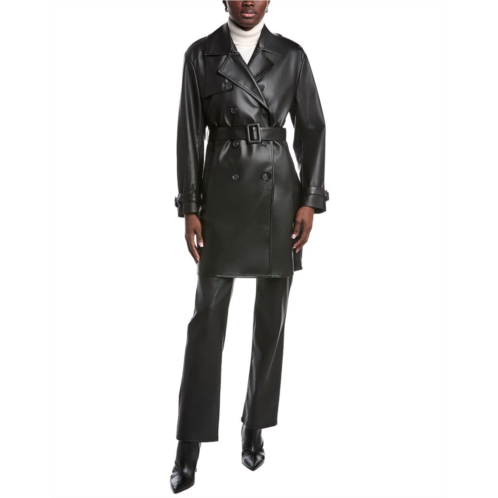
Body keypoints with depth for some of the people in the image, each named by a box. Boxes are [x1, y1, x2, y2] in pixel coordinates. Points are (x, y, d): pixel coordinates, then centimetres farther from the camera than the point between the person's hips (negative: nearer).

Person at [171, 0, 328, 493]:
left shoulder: (291, 55, 4)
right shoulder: (200, 55, 3)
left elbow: (312, 128, 5)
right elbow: (190, 134, 2)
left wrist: (310, 200, -4)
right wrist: (189, 208, -3)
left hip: (279, 194, 1)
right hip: (222, 193, -1)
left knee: (271, 317, 7)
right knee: (207, 316, -1)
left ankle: (255, 427, 25)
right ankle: (189, 447, 9)